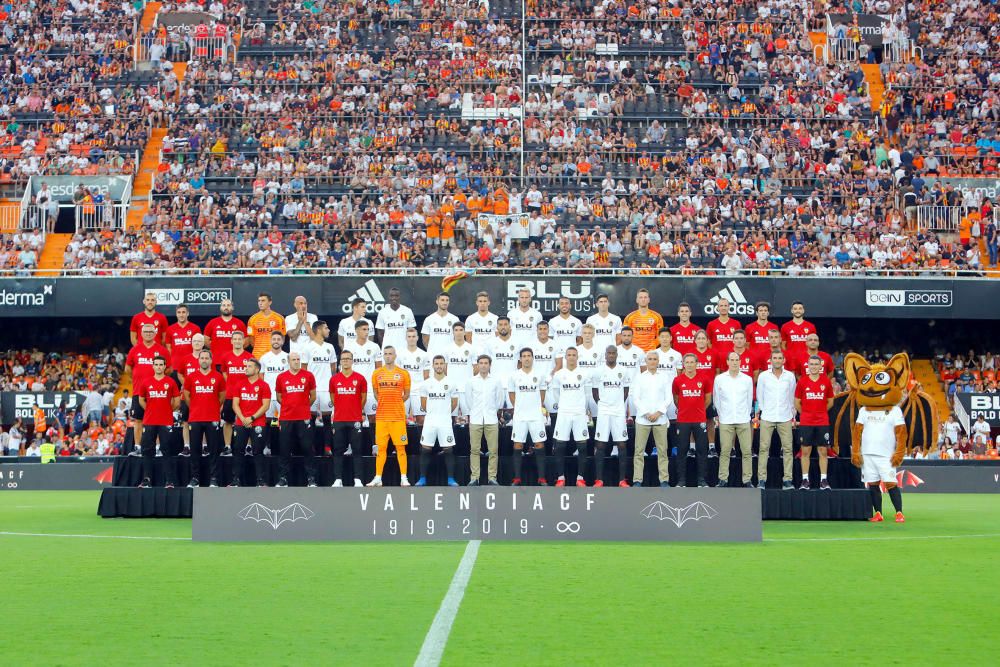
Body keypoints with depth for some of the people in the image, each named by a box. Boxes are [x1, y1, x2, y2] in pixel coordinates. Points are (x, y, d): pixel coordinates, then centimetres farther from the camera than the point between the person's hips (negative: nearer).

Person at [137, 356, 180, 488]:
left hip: (166, 422, -2)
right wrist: (151, 411, 12)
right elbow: (141, 400, 18)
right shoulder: (146, 382, 7)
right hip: (149, 422, 2)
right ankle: (146, 480, 9)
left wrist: (167, 410, 7)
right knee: (147, 452, 4)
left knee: (167, 452, -2)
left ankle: (170, 481, -2)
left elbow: (176, 401, 7)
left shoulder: (171, 382, 1)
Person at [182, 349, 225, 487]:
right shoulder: (191, 377, 4)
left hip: (213, 419, -1)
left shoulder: (218, 377, 3)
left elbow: (222, 396, 14)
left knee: (214, 450, 0)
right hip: (195, 419, 1)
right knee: (195, 450, 4)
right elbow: (186, 395, 15)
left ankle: (213, 479, 4)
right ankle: (194, 478, 9)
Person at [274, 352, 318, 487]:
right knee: (284, 449, 4)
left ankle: (311, 478, 5)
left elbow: (313, 396, 10)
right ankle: (283, 478, 11)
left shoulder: (308, 376, 2)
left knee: (307, 448, 0)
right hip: (285, 419, 1)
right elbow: (278, 397, 16)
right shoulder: (281, 377, 5)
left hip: (304, 418, -1)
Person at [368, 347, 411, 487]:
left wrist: (396, 404, 6)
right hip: (381, 416, 2)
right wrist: (384, 404, 10)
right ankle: (377, 478, 8)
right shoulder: (377, 373, 7)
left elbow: (406, 394, 9)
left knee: (400, 447, -1)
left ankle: (404, 478, 2)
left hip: (398, 416, -2)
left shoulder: (403, 374, 2)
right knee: (380, 448, 4)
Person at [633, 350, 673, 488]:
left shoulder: (665, 377, 7)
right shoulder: (640, 378, 8)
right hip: (642, 418, 0)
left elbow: (669, 398, 2)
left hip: (660, 419, 0)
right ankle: (637, 480, 1)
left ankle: (664, 480, 4)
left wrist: (658, 413, -9)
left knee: (662, 450, 0)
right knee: (639, 450, -1)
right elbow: (636, 398, 2)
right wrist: (647, 413, -9)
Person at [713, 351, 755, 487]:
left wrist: (746, 414, 13)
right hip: (725, 421, -1)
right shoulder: (719, 379, 3)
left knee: (747, 451, -1)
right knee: (725, 451, -2)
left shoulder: (747, 379, 5)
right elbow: (716, 399, 11)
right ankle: (723, 479, 4)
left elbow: (750, 400, 12)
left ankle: (747, 480, 4)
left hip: (743, 421, 1)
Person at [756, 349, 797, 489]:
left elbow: (792, 396, 15)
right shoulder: (763, 376, 3)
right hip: (767, 418, -1)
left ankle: (787, 480, 1)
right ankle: (761, 480, -4)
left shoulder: (790, 376, 6)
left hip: (785, 418, 1)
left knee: (787, 448, -2)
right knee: (764, 448, -5)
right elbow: (759, 396, 11)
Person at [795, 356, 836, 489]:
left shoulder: (826, 381, 3)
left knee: (823, 451, 3)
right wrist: (805, 414, 9)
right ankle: (805, 480, 6)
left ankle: (823, 480, 7)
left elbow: (830, 402, 13)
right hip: (805, 422, -1)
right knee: (805, 451, 1)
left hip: (822, 422, 1)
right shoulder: (802, 381, 1)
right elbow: (797, 402, 9)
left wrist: (820, 412, 10)